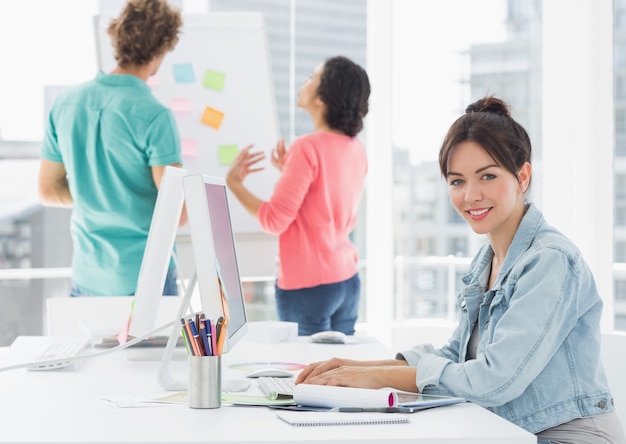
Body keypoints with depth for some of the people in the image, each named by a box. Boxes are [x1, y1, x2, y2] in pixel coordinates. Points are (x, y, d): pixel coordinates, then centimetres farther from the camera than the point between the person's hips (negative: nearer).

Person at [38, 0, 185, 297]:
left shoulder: (66, 103, 1)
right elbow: (178, 213, -17)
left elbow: (49, 191, 10)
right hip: (146, 280, -5)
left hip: (87, 279, 6)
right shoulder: (154, 116, -16)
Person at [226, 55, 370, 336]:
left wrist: (234, 183, -5)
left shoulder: (307, 148, -17)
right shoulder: (356, 149, 6)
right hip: (348, 280, 8)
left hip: (308, 284, -8)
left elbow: (274, 221, -16)